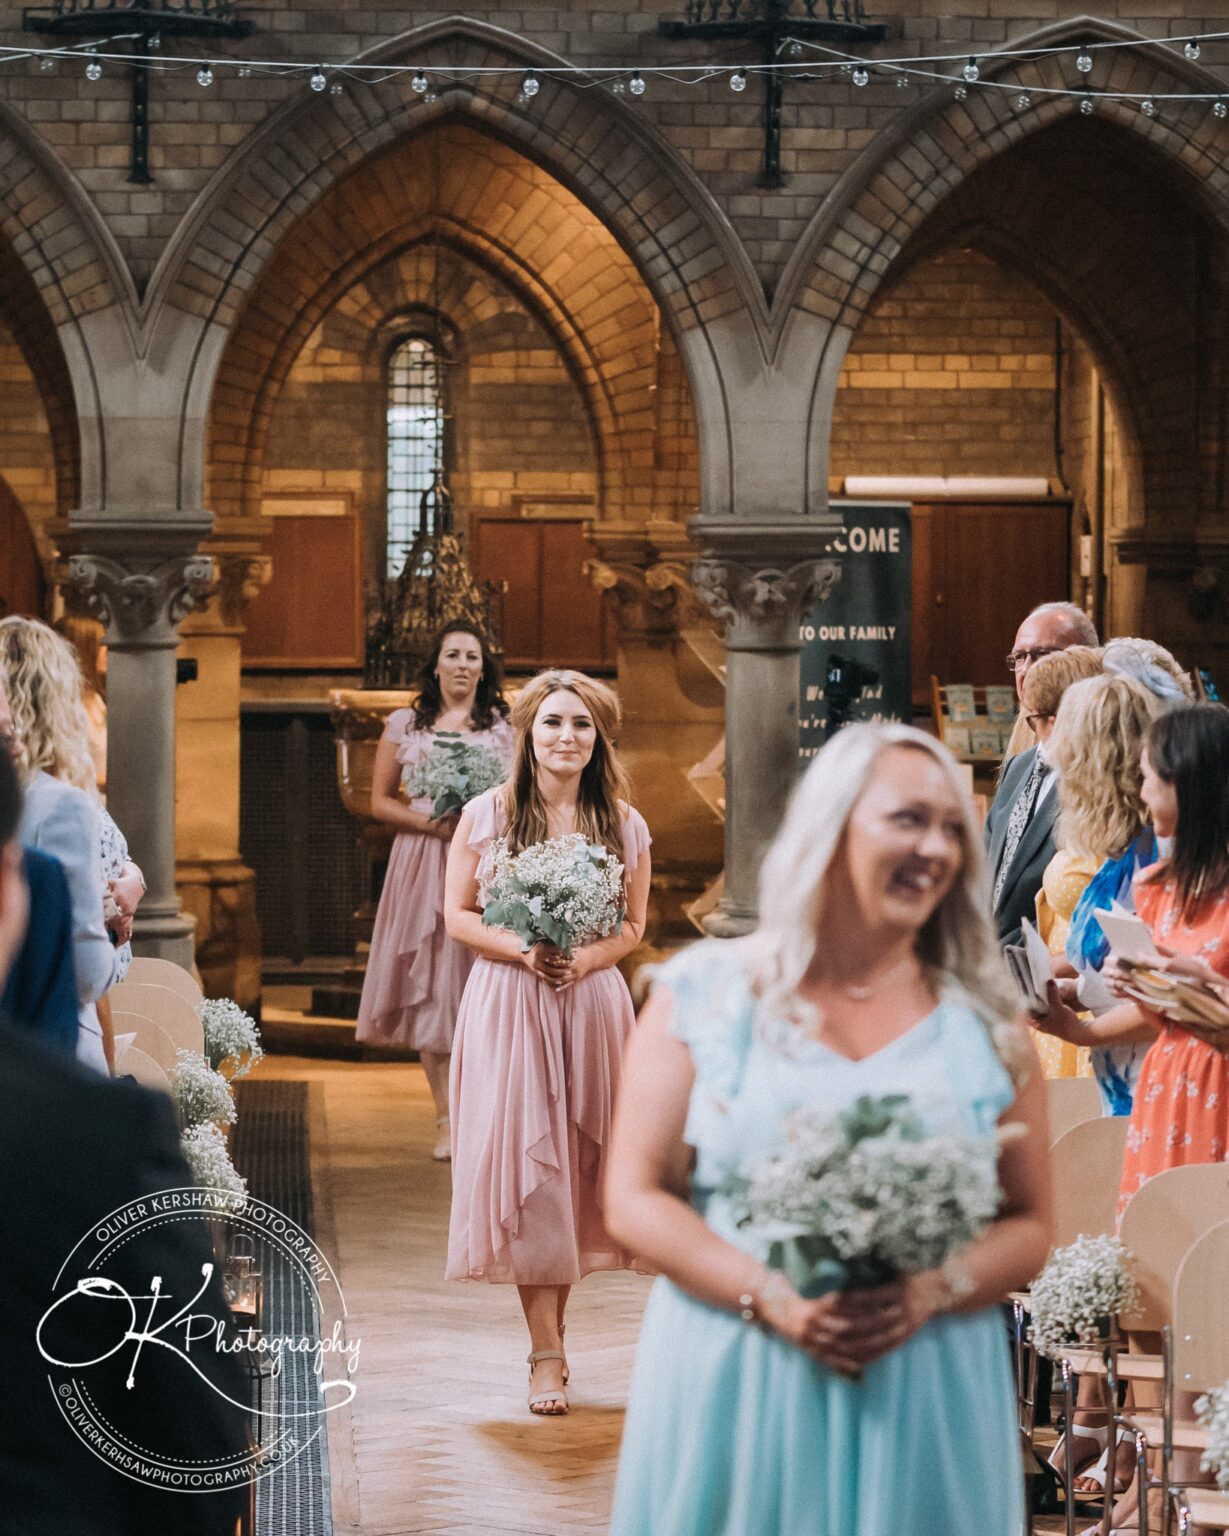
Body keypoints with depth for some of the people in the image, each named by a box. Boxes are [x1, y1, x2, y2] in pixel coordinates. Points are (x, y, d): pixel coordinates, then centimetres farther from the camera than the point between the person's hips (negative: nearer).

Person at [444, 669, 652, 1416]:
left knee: (579, 1164, 3)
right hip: (507, 1004, -2)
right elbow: (459, 914, 2)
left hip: (591, 1004, 2)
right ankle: (548, 1353, -4)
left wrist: (584, 959, -11)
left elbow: (635, 926, 9)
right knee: (521, 1164, -6)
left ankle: (553, 1324, 18)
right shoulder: (487, 815, 1)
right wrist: (524, 953, -14)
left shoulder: (624, 824, 4)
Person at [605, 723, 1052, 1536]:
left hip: (922, 1399, 1)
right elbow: (635, 1197, -2)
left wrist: (928, 1294, -14)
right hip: (731, 1388, -1)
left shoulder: (985, 1025, 6)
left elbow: (1030, 1227, 6)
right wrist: (771, 1298, -15)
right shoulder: (705, 992, 2)